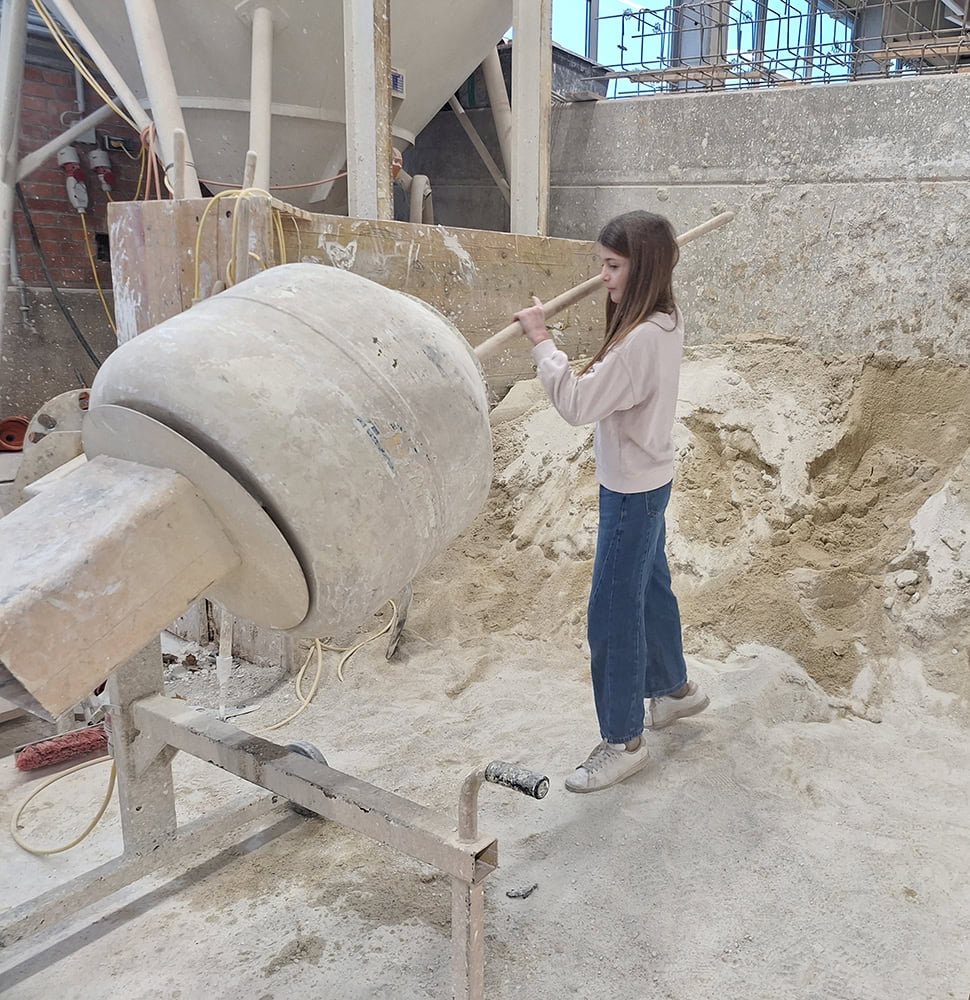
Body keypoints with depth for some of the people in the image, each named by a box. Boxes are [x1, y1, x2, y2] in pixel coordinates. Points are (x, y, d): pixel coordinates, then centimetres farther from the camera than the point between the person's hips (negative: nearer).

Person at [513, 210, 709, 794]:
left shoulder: (642, 339, -28)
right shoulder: (667, 322, 2)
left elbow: (576, 404, -30)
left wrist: (542, 339, -21)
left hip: (632, 490, -10)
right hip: (647, 481, 10)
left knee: (612, 614, -1)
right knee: (651, 588, 24)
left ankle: (624, 741, 13)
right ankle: (676, 688, 44)